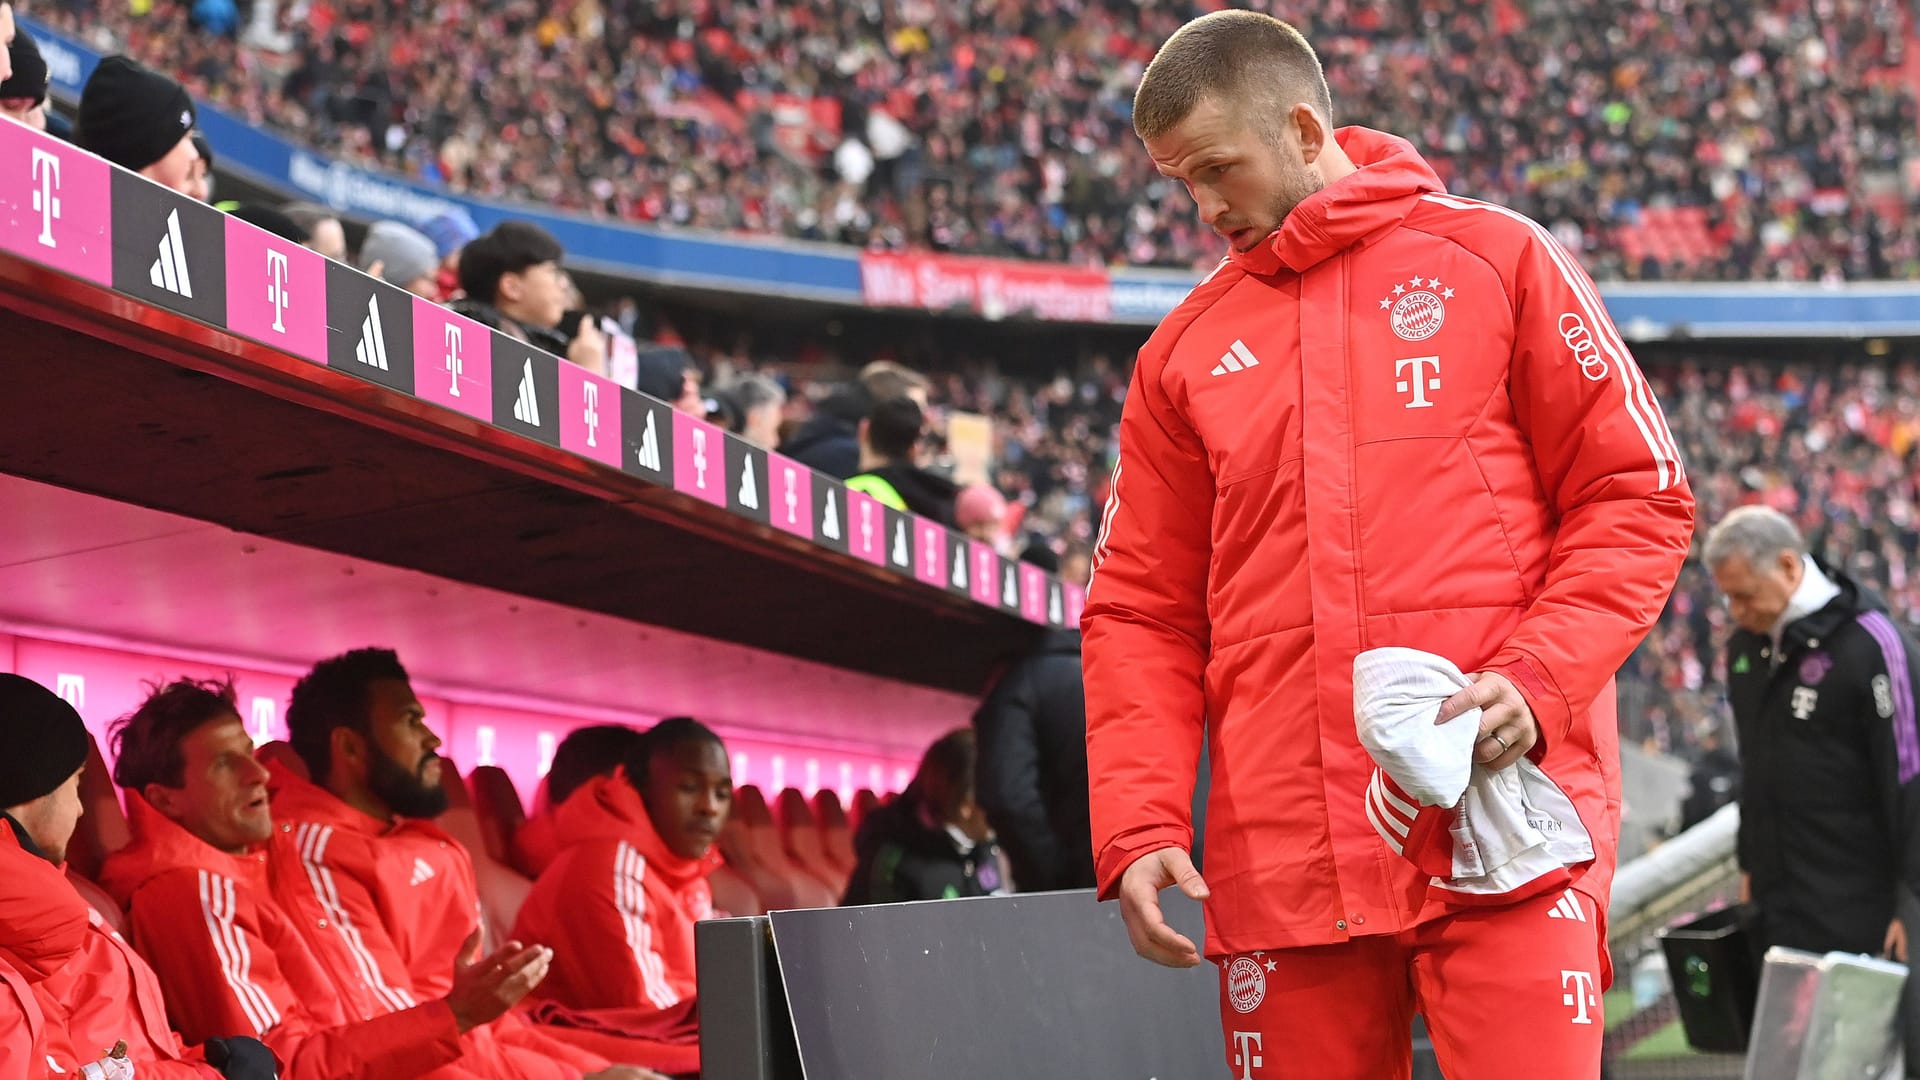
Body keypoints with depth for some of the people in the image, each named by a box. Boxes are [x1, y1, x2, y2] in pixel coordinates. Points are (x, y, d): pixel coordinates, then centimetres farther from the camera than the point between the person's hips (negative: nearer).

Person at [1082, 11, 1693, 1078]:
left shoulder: (1496, 258, 8)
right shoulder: (1185, 350, 16)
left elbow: (1638, 500, 4)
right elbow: (1143, 611, 14)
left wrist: (1535, 681, -11)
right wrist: (1138, 830, -1)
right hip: (1283, 855, 3)